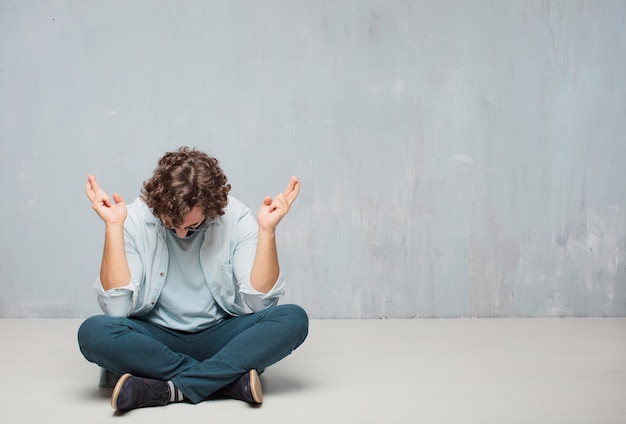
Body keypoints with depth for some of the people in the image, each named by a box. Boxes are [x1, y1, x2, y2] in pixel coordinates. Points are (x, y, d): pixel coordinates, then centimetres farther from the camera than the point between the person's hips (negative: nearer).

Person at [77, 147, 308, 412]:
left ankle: (171, 389, -26)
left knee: (293, 320, -25)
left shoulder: (237, 219, -8)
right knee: (93, 332, -30)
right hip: (155, 339, 0)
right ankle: (230, 378, -24)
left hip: (219, 338, 1)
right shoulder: (134, 221, -9)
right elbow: (117, 308, -18)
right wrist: (113, 226, -22)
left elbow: (258, 303, -15)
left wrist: (267, 229, -22)